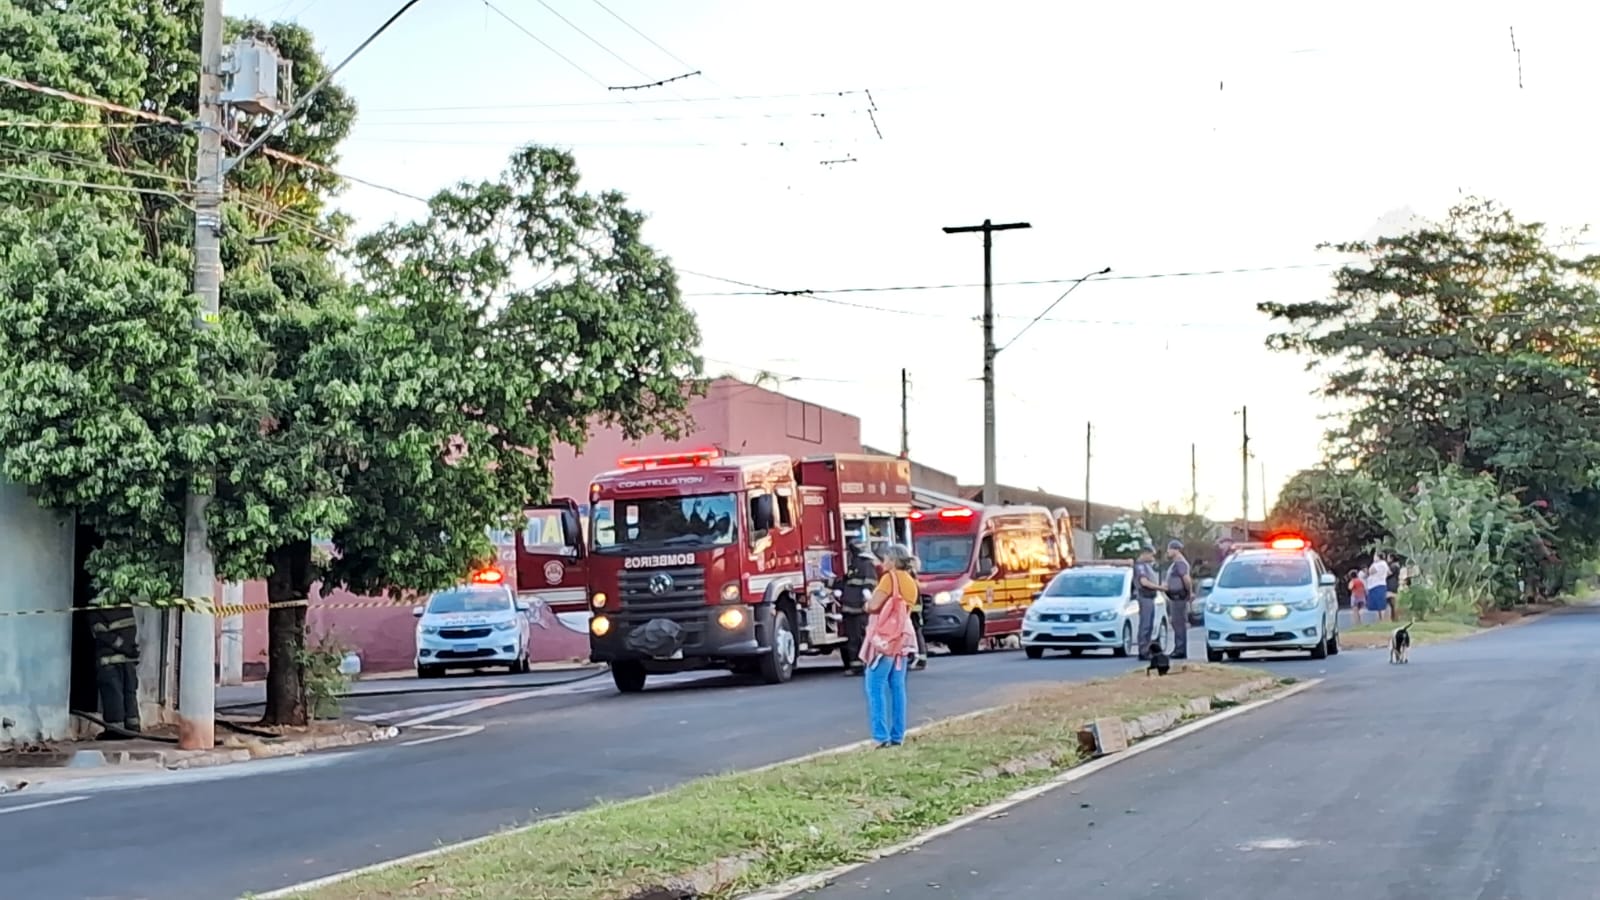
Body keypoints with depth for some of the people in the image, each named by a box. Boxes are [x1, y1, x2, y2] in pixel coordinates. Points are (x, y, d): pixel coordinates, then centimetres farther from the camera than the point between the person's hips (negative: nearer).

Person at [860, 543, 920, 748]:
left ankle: (882, 736, -13)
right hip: (903, 637, 8)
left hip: (885, 637, -8)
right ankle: (897, 736, 8)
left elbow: (874, 605, -14)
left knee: (876, 687, -6)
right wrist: (873, 603, 15)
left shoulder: (890, 577, -9)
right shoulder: (911, 582, 15)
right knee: (897, 687, 9)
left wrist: (868, 602, 6)